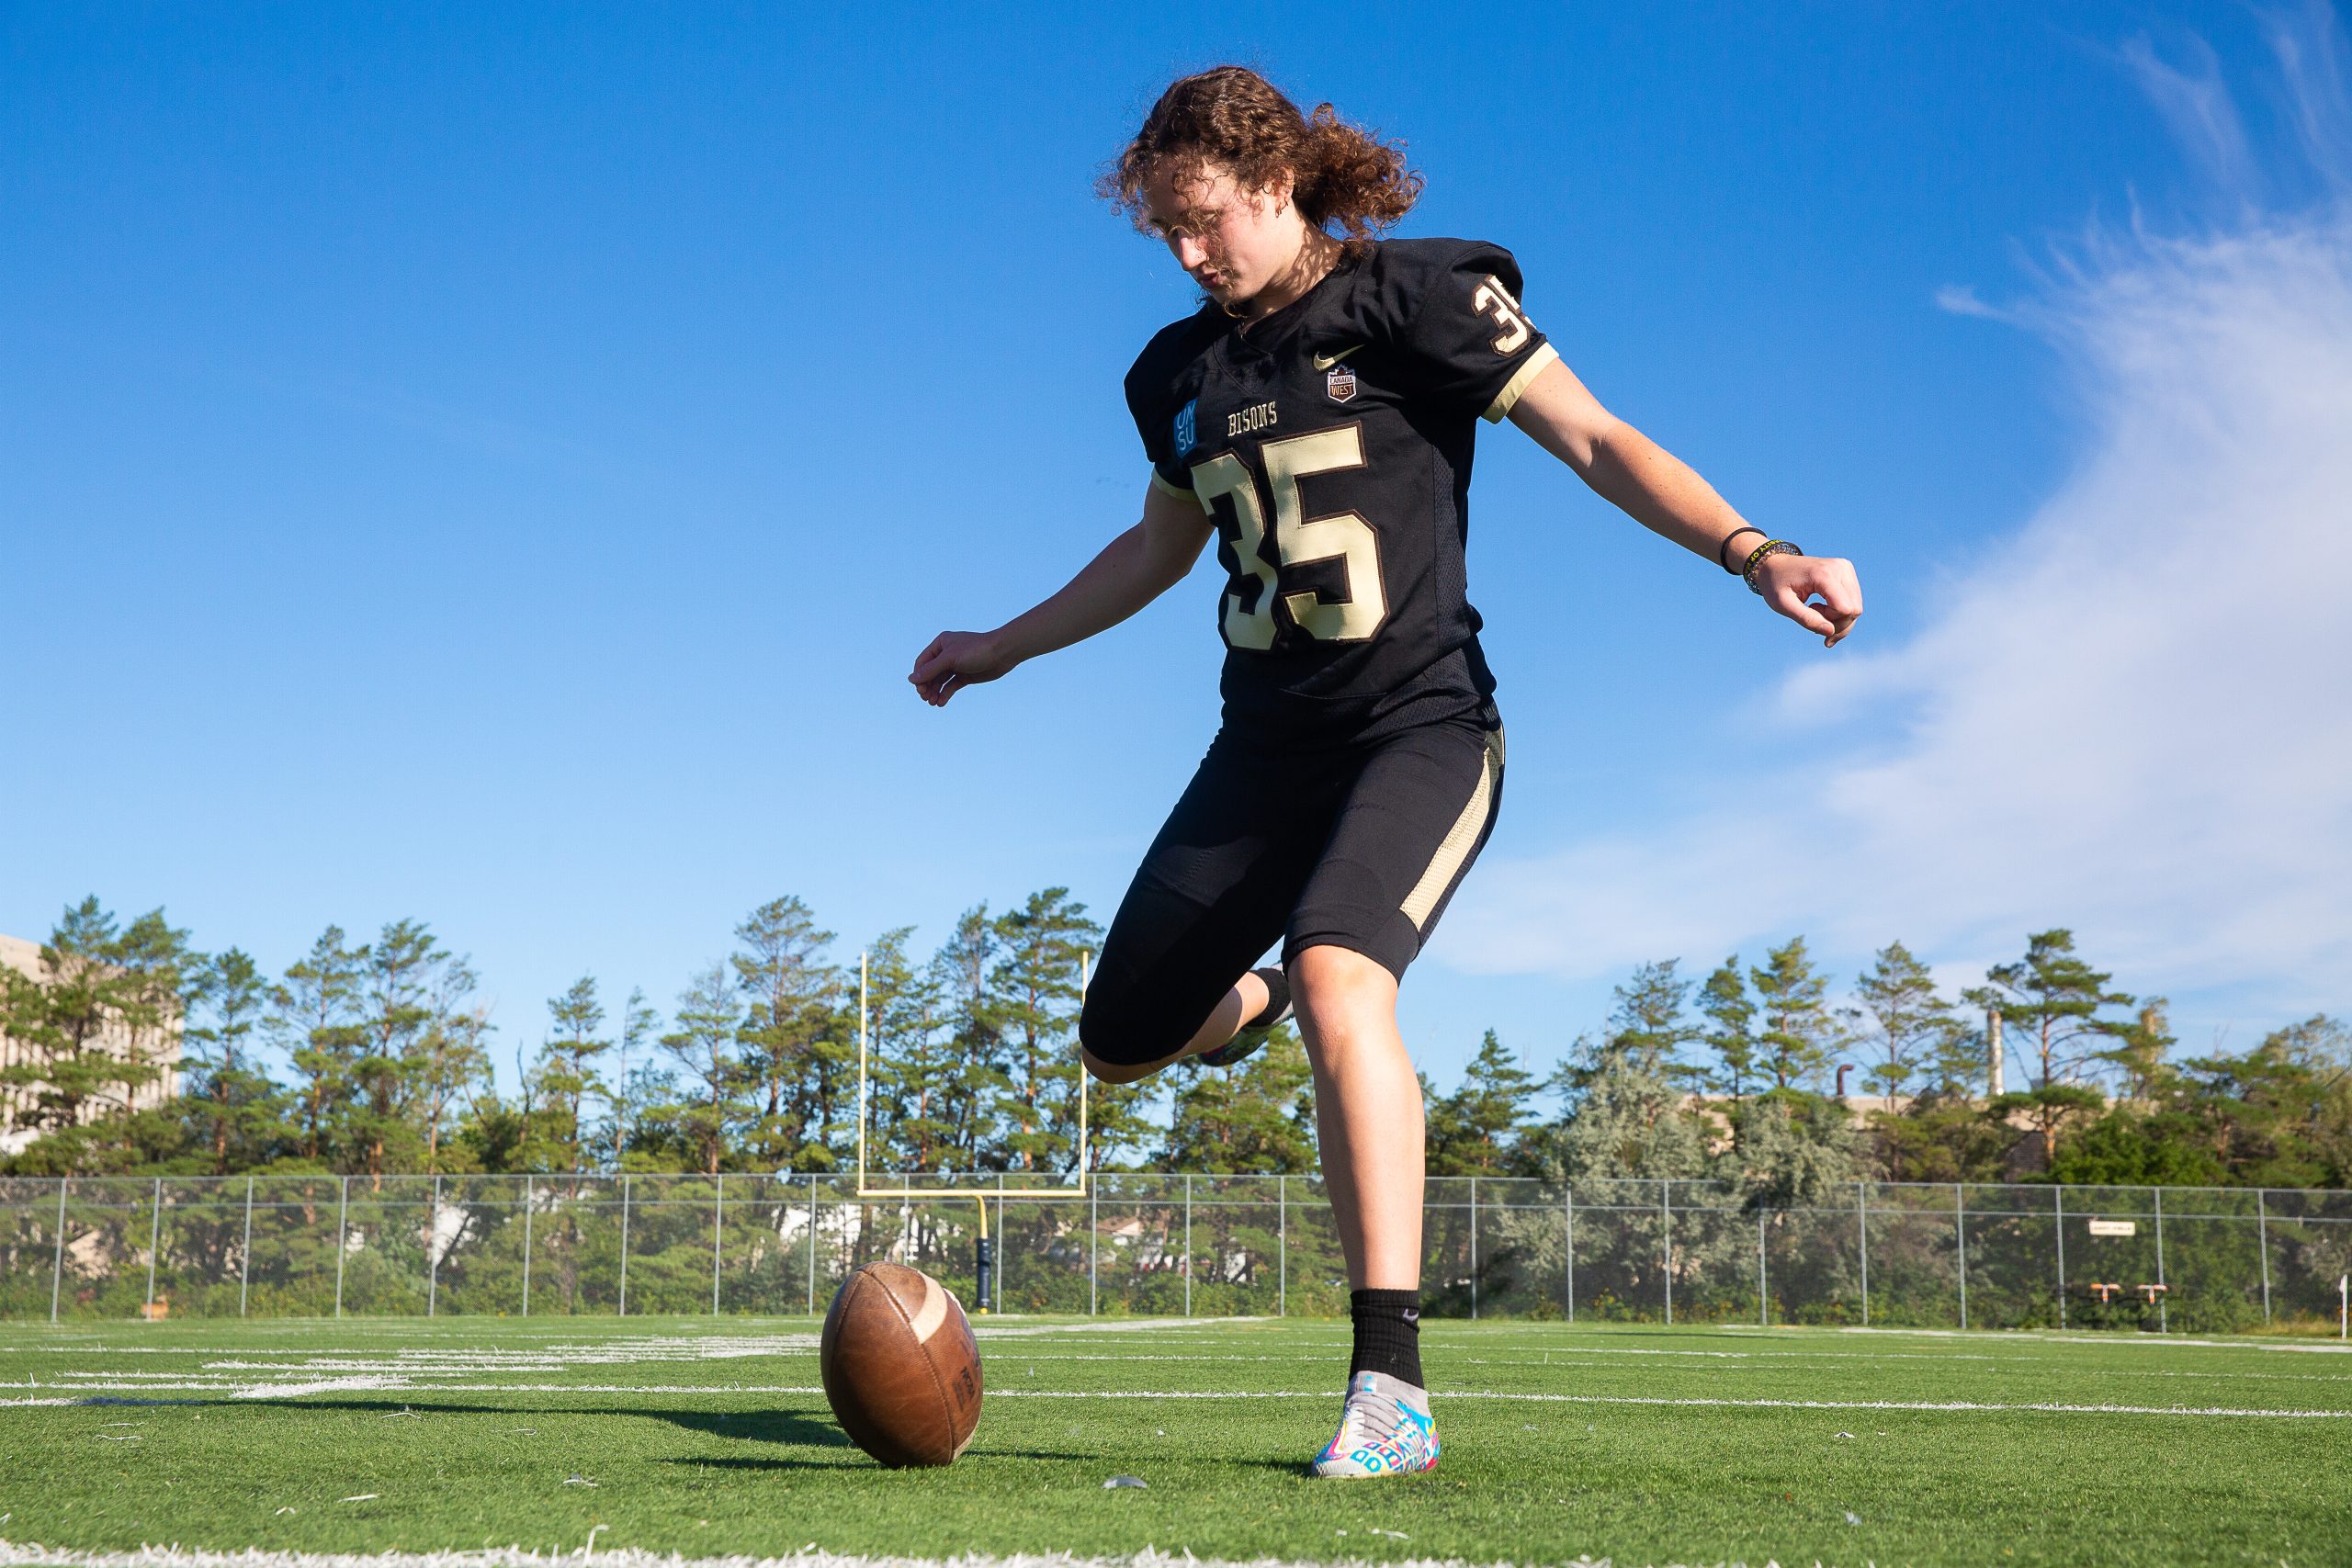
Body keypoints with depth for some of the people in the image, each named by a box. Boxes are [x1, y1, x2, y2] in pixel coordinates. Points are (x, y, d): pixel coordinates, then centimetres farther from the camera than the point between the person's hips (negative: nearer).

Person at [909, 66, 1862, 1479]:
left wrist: (1752, 549, -25)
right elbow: (1164, 543, 27)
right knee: (1122, 1044, 8)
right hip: (1265, 742, 6)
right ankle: (1263, 1007, 45)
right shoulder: (1184, 369, 11)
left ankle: (1393, 1389, -31)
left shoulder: (1413, 299, -6)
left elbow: (1596, 442, -11)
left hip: (1418, 725, -6)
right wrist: (1004, 647, 34)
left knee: (1338, 977, -33)